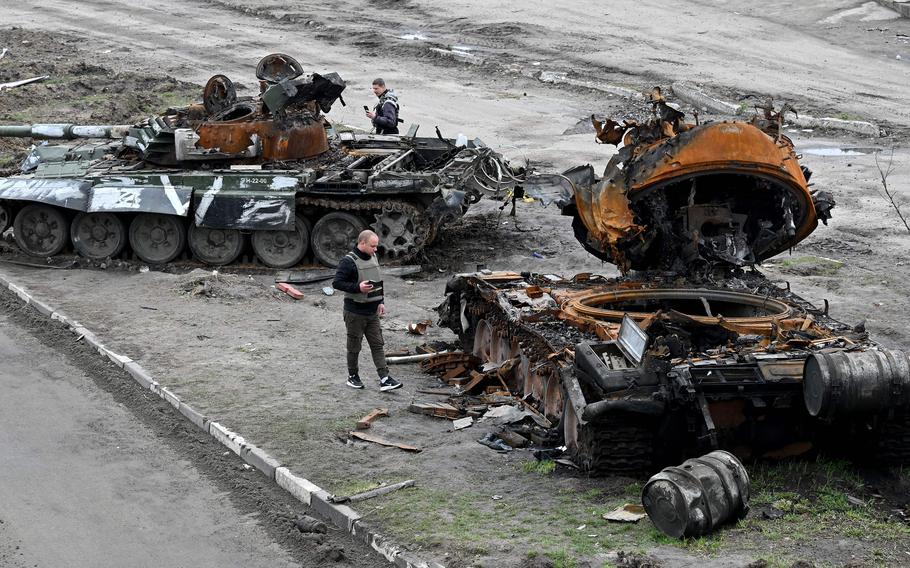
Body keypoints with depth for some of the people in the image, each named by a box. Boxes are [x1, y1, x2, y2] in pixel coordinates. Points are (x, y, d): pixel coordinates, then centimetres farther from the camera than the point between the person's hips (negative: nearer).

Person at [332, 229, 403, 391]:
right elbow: (337, 283, -19)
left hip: (372, 311, 7)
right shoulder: (349, 261, -16)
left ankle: (385, 379, 2)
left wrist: (381, 302, 14)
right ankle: (352, 376, 21)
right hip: (355, 312, -7)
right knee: (354, 347, 6)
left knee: (378, 345, 3)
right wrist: (358, 287, -28)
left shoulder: (373, 257, 9)